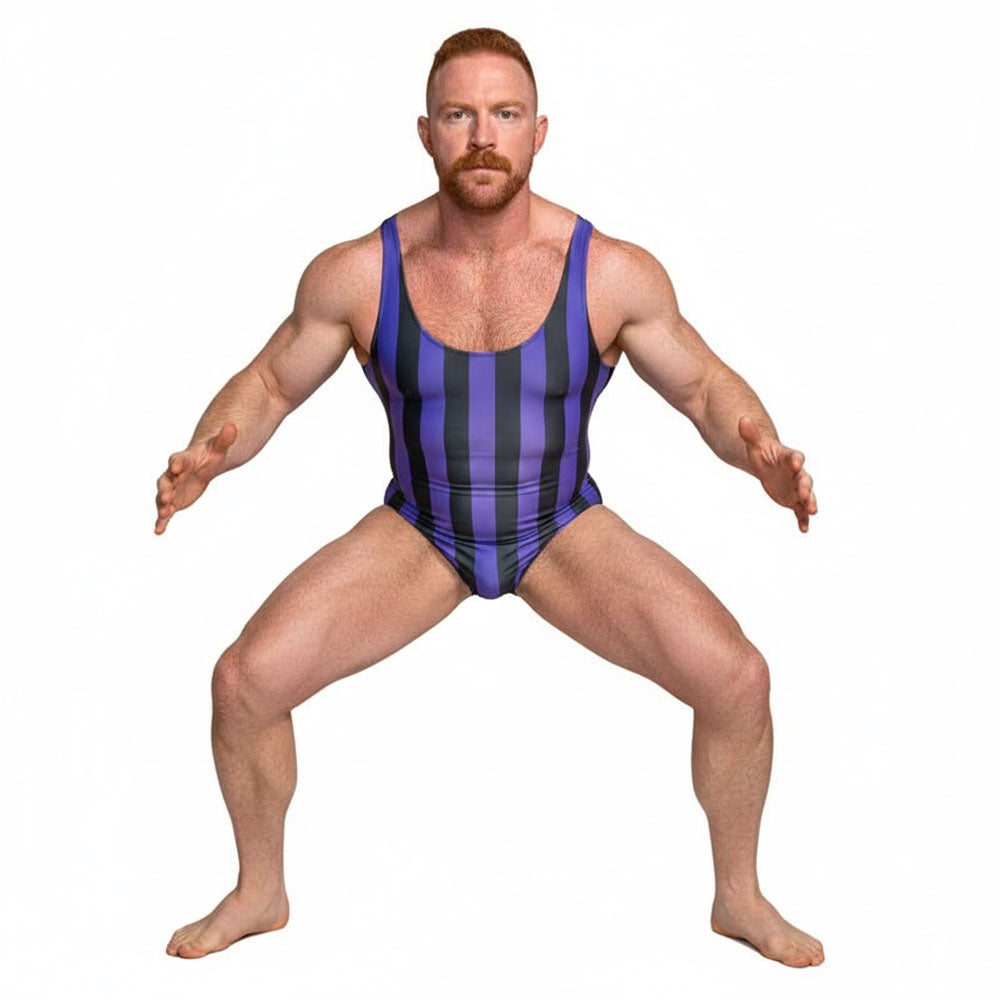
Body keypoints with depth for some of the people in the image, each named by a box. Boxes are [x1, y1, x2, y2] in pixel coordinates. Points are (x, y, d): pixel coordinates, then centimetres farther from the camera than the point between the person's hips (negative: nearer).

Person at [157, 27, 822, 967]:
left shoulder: (611, 271, -19)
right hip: (417, 532, 1)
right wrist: (208, 452, -26)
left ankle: (739, 896, 10)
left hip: (564, 530, 0)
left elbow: (705, 385, -6)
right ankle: (260, 890, 14)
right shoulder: (357, 272, -18)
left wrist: (762, 455, -28)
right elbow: (268, 383, -4)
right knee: (244, 680, -16)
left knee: (738, 678, -19)